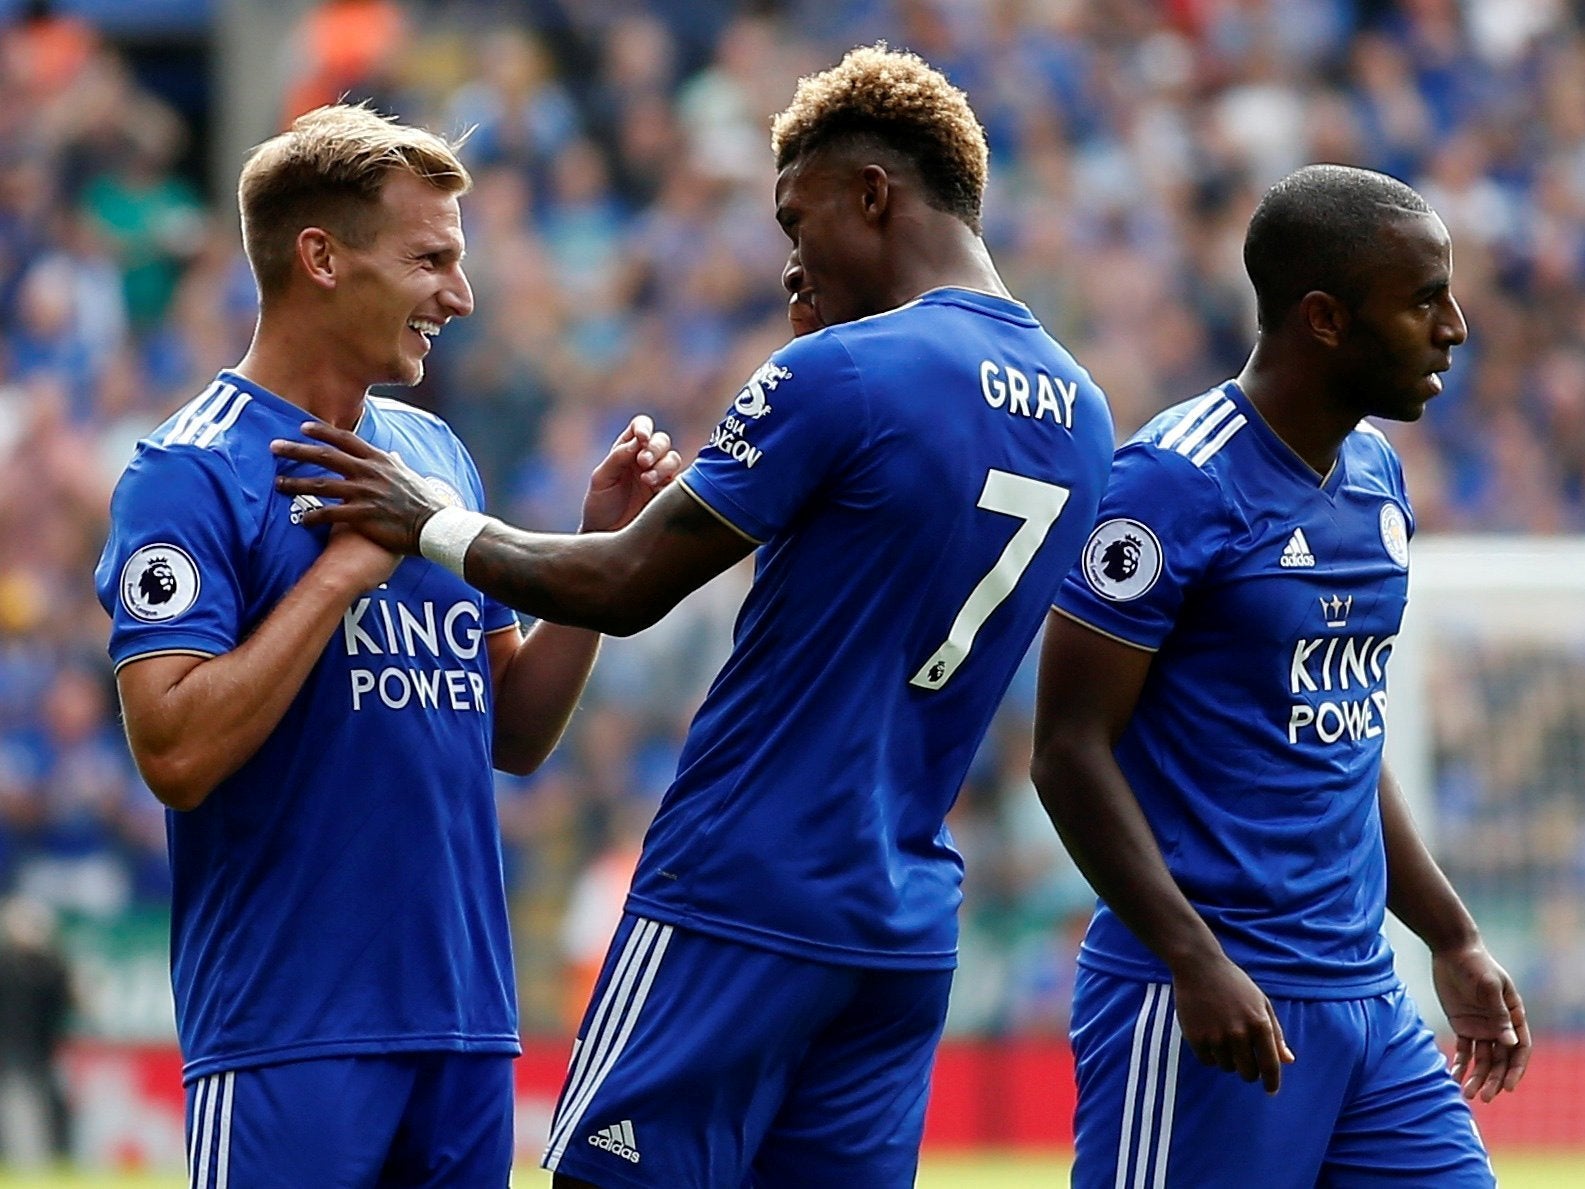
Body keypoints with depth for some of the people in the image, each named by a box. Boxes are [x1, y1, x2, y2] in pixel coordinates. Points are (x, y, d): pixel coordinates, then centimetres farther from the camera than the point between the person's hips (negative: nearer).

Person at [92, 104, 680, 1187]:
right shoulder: (190, 475, -8)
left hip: (470, 1020, 7)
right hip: (292, 1039, -7)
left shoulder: (437, 455, 13)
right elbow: (178, 753, -19)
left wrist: (602, 548, 4)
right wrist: (346, 566, -17)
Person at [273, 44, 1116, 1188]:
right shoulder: (1080, 414, 11)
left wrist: (432, 525, 4)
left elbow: (624, 588, -9)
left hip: (741, 904, -7)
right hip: (906, 937, 7)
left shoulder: (839, 375, -13)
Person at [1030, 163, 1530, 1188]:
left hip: (1366, 992, 8)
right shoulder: (1178, 482, -13)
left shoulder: (1376, 476, 13)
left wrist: (1454, 940, 23)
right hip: (1205, 1005, -8)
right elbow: (1069, 750, -14)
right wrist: (1198, 961, -22)